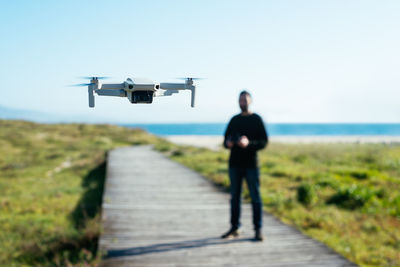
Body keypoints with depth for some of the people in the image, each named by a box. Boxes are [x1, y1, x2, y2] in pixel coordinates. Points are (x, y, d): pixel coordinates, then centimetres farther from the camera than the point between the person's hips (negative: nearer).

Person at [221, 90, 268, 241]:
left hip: (251, 164, -4)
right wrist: (228, 143, -7)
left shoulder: (256, 119, 2)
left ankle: (258, 230, 4)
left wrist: (249, 143, -21)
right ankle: (234, 228, 15)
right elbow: (226, 140, 17)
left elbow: (264, 142, -4)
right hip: (234, 164, 4)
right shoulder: (234, 120, 13)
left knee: (255, 197, -2)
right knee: (234, 196, 7)